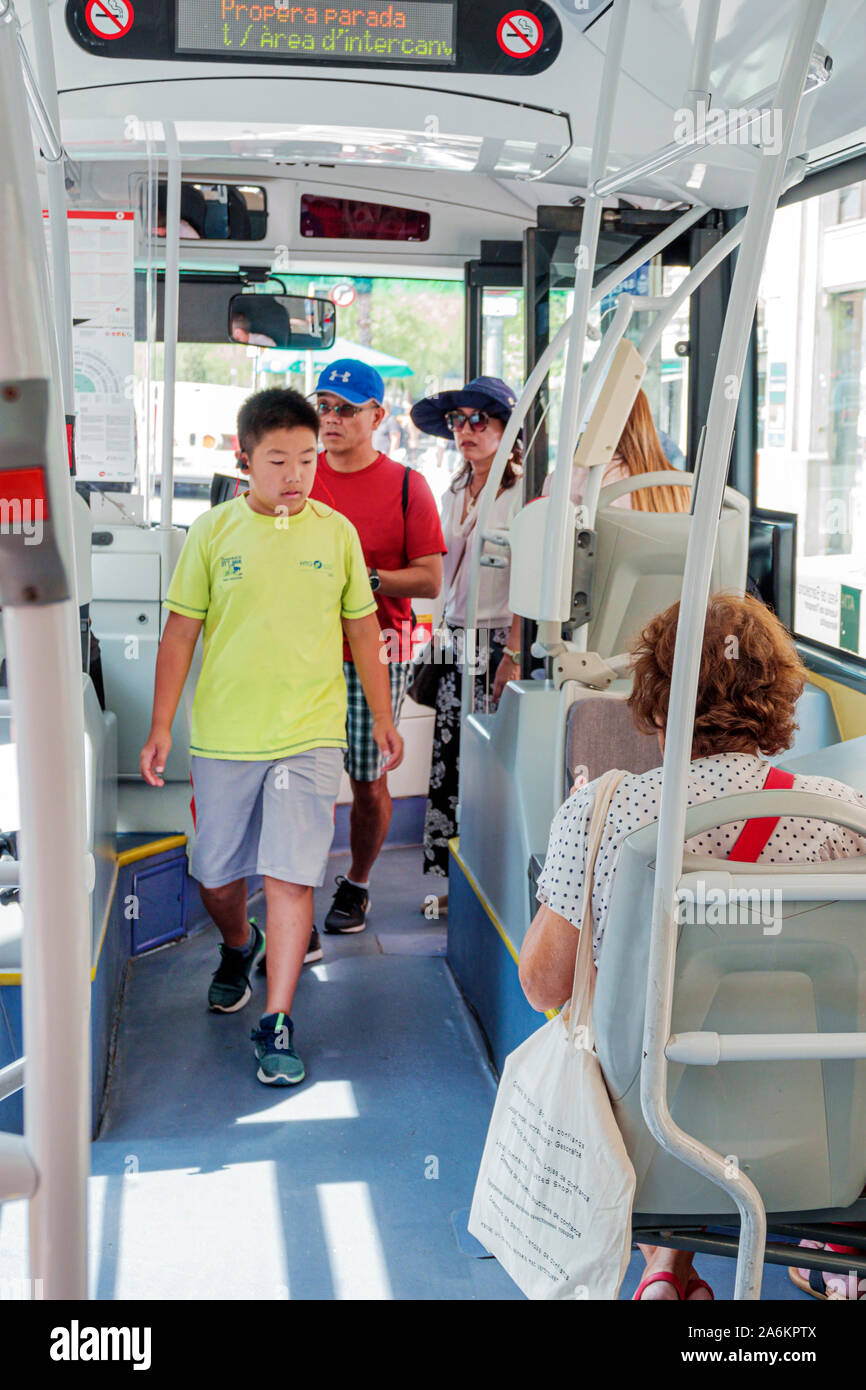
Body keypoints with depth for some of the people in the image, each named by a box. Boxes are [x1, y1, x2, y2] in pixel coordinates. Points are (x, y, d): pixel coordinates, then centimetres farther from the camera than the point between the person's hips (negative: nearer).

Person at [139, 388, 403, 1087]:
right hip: (223, 734, 1)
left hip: (309, 733, -1)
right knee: (216, 873, 13)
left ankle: (277, 1022, 2)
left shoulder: (336, 531, 2)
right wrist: (161, 728, 2)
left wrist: (384, 716, 14)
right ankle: (239, 947, 45)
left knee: (290, 875, -7)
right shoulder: (213, 532, -1)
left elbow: (362, 629, 11)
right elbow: (180, 633, 3)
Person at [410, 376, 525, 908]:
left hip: (501, 641, -7)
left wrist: (513, 654, -18)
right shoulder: (455, 493, 16)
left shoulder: (524, 490, -7)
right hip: (455, 641, 7)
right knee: (448, 764, 6)